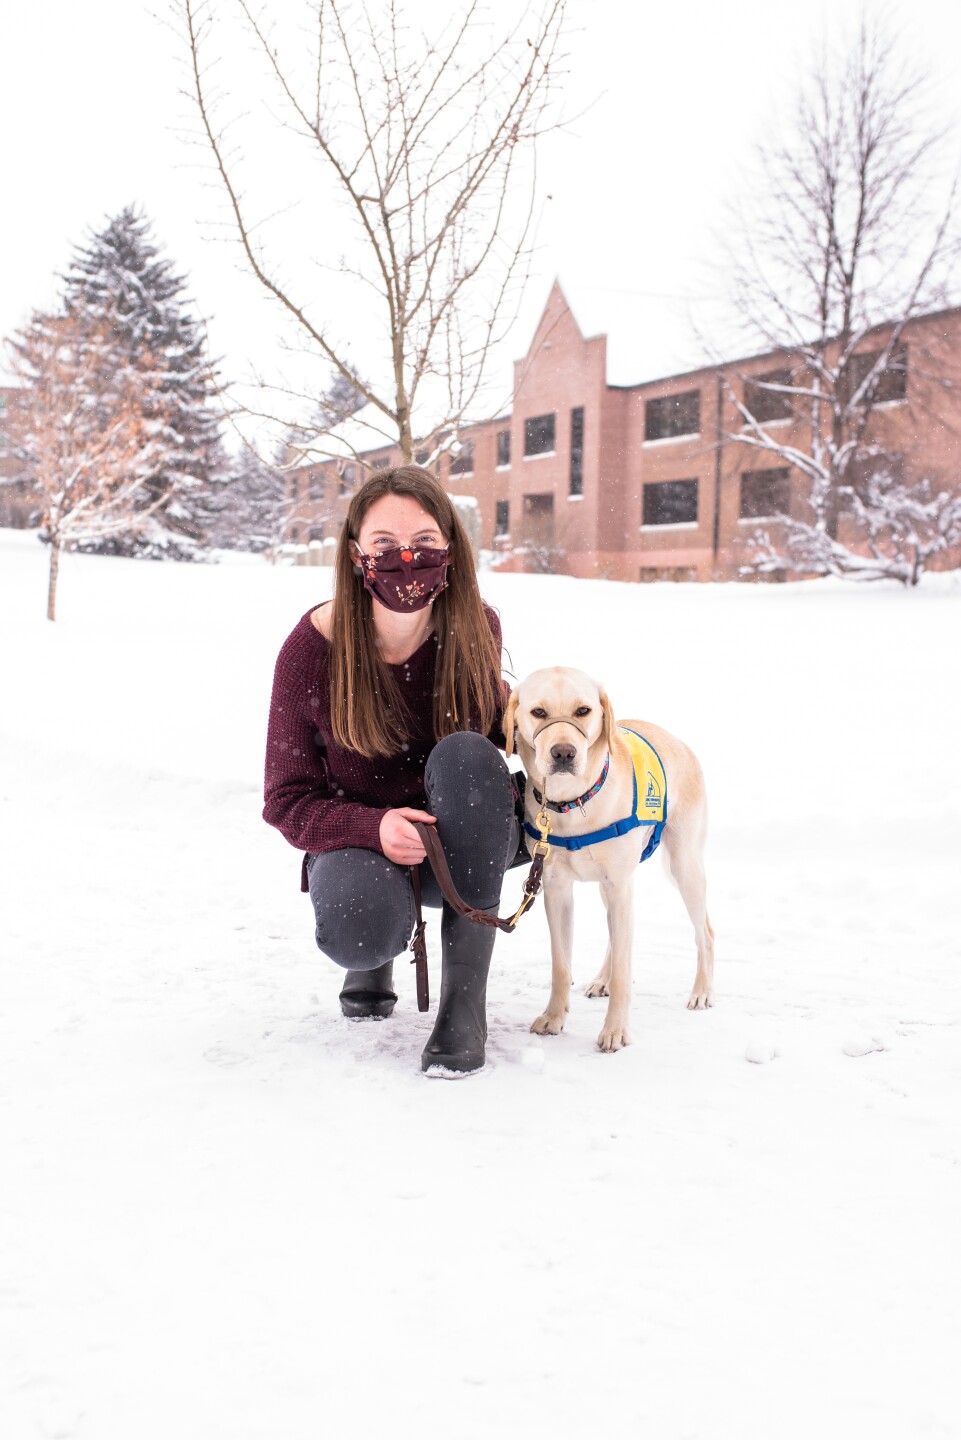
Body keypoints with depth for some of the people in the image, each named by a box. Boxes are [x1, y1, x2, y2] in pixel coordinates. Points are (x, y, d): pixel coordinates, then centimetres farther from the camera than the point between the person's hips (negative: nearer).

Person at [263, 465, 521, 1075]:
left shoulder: (474, 627, -10)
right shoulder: (314, 646, -17)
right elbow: (287, 801, -10)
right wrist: (374, 827, -30)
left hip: (463, 843, 2)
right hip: (359, 839, -2)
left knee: (464, 754, -32)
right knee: (356, 931, -36)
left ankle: (466, 997, -24)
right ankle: (377, 954, 8)